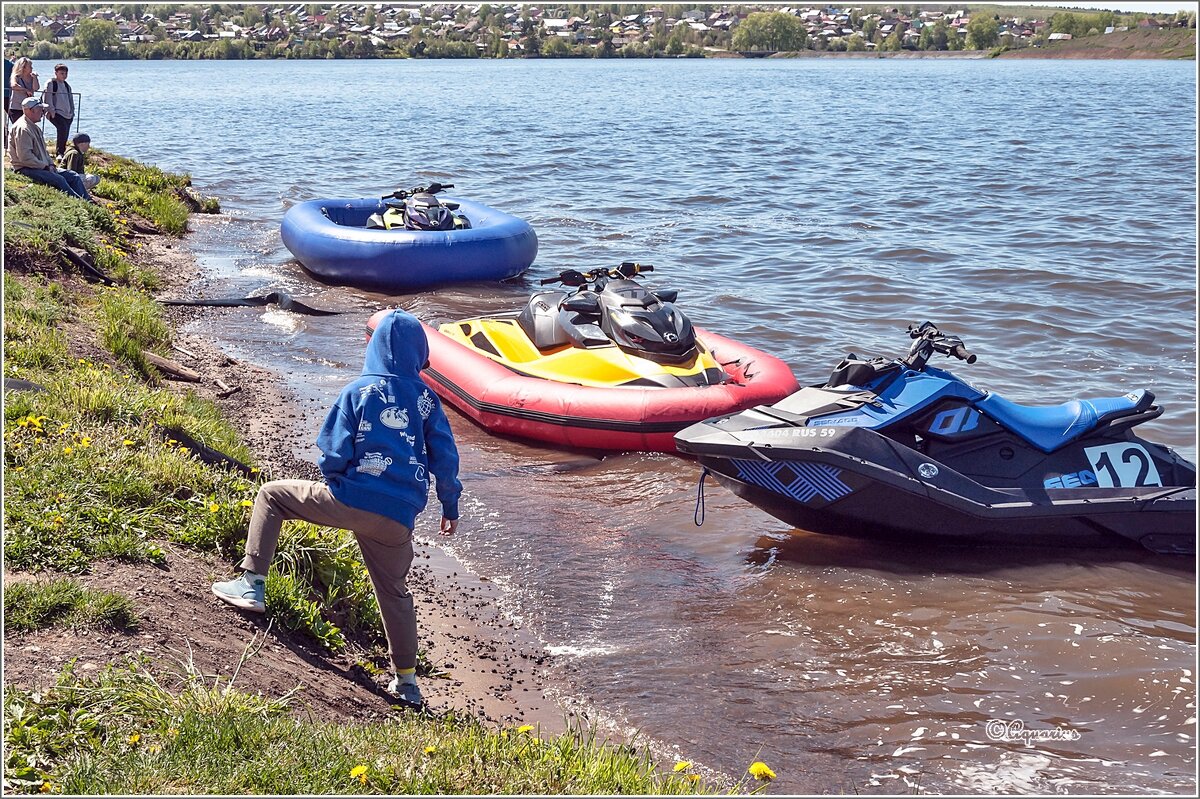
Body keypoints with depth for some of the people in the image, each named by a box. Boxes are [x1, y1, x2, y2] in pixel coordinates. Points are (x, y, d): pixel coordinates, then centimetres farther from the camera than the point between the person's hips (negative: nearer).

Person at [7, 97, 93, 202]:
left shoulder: (34, 127, 20)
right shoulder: (22, 129, -14)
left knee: (73, 176, -2)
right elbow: (24, 157, -22)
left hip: (41, 167, 10)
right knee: (58, 179, -29)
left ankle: (87, 201, -14)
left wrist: (50, 164, 7)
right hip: (26, 169, -10)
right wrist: (45, 166, -16)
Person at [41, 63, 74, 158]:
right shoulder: (50, 84, -1)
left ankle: (60, 152, 18)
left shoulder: (67, 85, 21)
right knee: (63, 129, -26)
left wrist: (72, 112, 20)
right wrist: (51, 110, -13)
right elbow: (47, 98, -7)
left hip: (67, 114, 7)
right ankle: (59, 153, -25)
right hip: (56, 113, -7)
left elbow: (70, 99, 28)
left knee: (65, 134, 4)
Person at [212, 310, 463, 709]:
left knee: (272, 494, 17)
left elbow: (334, 451, -6)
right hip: (398, 518, 4)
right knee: (395, 591, 23)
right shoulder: (426, 400, 6)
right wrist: (451, 507, 19)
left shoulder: (359, 391, -2)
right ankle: (407, 680, 29)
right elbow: (446, 458, 6)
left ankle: (252, 583, 9)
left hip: (351, 500, -3)